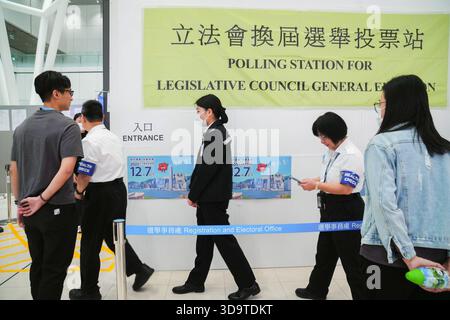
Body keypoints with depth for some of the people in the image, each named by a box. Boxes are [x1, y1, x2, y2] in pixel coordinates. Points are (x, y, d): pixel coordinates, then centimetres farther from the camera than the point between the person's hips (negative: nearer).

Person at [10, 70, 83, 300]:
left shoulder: (22, 128, 9)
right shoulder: (67, 127, -12)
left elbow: (14, 169, 12)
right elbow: (66, 169, -24)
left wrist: (19, 203, 17)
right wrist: (42, 199, -16)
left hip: (30, 209, 7)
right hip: (58, 209, -7)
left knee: (38, 265, 19)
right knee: (55, 268, 5)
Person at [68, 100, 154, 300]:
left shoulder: (90, 140, -15)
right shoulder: (114, 137, 11)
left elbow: (85, 174, -17)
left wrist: (79, 192, 1)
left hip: (99, 194, -8)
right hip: (118, 188, 8)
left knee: (90, 243, 6)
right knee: (113, 236, 21)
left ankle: (89, 291, 19)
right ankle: (139, 269, 20)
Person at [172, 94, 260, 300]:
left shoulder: (215, 134, -17)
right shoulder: (217, 132, 13)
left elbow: (207, 169, -20)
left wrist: (192, 195, -10)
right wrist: (197, 195, 11)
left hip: (213, 199, -10)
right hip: (208, 198, 10)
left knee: (224, 240, -2)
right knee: (204, 241, 16)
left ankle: (248, 284, 9)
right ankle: (196, 281, 29)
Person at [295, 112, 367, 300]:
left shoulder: (351, 154, -21)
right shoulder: (331, 152, 7)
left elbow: (345, 188, -26)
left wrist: (316, 185, -22)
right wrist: (314, 180, 0)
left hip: (346, 211, -10)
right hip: (330, 209, 10)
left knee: (351, 258, 4)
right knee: (324, 253, 22)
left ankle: (361, 295, 20)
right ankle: (316, 290, 39)